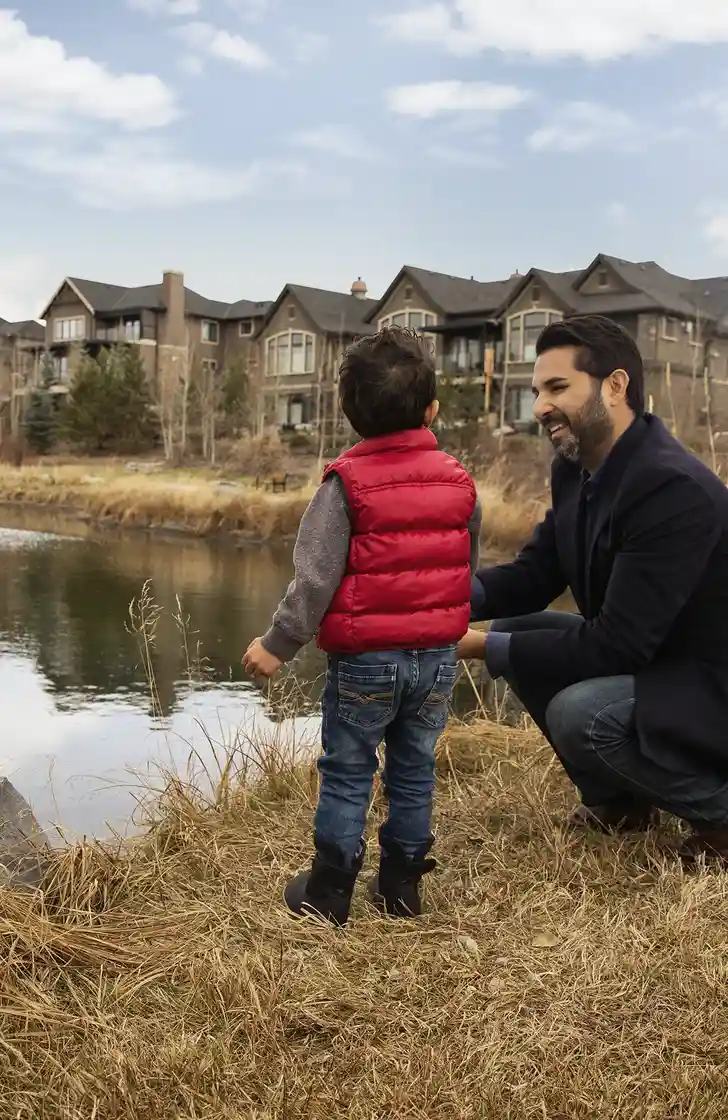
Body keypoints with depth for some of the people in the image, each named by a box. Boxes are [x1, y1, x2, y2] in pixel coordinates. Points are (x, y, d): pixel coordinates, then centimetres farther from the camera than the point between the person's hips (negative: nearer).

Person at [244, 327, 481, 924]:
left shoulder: (347, 483, -12)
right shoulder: (459, 482, 2)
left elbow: (316, 576, -15)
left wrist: (278, 643, -6)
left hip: (364, 659, -4)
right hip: (437, 656, 4)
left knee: (347, 773, 8)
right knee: (414, 771, 16)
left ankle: (329, 891, 15)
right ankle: (402, 885, 25)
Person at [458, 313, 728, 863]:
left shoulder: (674, 489, -29)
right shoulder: (575, 470, 0)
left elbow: (615, 643, -31)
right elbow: (533, 576, 4)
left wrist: (483, 647, -24)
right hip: (643, 658, 9)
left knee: (578, 713, -30)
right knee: (516, 629, 2)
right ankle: (620, 797, 15)